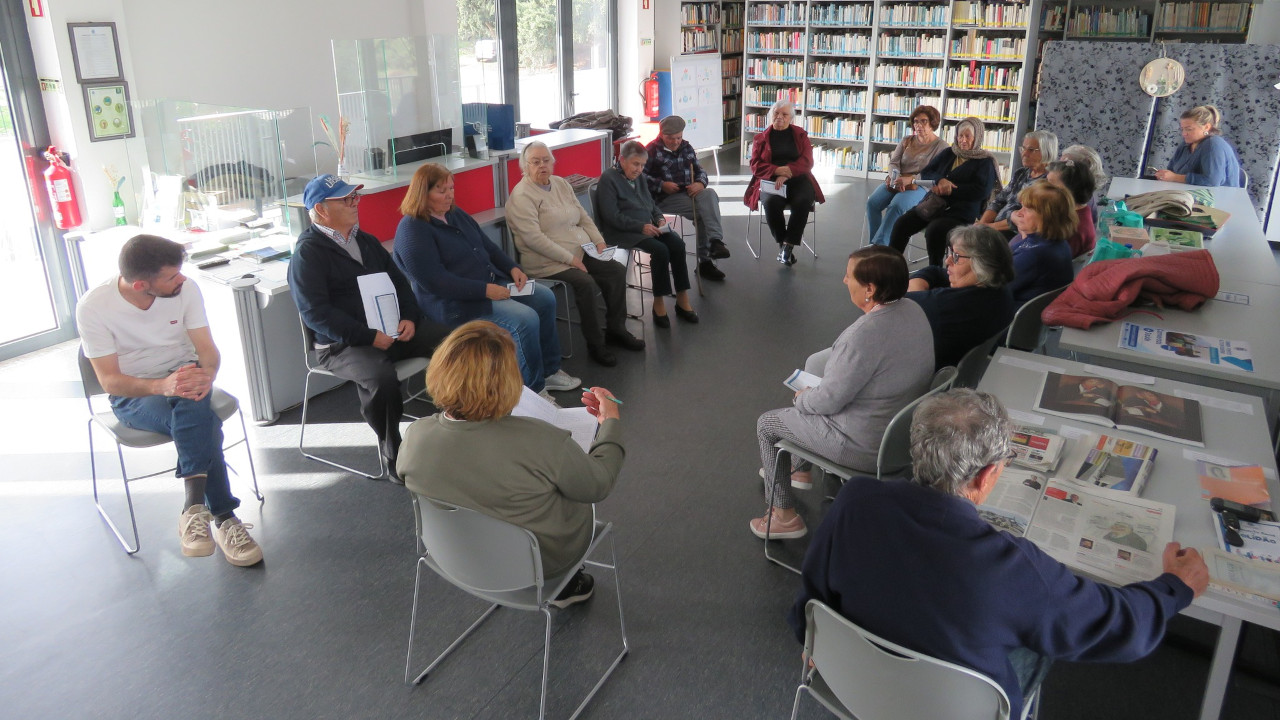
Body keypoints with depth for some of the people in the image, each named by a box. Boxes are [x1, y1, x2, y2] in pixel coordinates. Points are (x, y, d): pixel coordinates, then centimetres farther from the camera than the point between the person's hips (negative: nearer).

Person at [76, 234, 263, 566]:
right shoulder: (93, 307, -17)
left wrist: (206, 376, -35)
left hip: (183, 376, 3)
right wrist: (161, 386, -37)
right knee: (204, 425, -34)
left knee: (193, 405, -36)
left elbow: (208, 350, -10)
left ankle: (194, 508, -36)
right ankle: (223, 519, -33)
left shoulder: (185, 289, -11)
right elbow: (109, 380, -17)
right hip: (133, 394, -2)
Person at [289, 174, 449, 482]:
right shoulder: (308, 252, -5)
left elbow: (399, 281, 19)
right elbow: (315, 312, -14)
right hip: (342, 344, -7)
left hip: (392, 328, 7)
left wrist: (409, 318, -2)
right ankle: (391, 453, -17)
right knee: (380, 377, -37)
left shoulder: (366, 241, 19)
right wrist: (368, 337, -22)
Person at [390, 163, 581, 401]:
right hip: (455, 304, -9)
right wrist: (485, 290, -26)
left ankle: (549, 371, 13)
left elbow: (488, 247, 18)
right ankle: (534, 390, -8)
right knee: (525, 320, -24)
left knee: (545, 298, 1)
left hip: (492, 282, 10)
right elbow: (434, 282, -24)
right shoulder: (412, 230, -16)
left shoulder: (455, 214, 11)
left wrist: (513, 268, 0)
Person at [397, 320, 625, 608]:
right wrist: (611, 422, -3)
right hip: (543, 562, -4)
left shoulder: (415, 436, -22)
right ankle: (566, 583, 38)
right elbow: (598, 486, -18)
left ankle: (566, 582, 32)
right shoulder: (539, 442, -36)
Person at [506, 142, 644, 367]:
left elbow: (583, 217, 18)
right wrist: (569, 259, -22)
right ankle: (595, 344, -12)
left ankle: (615, 329, 10)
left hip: (581, 252, 8)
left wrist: (599, 241, 0)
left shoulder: (561, 183, 13)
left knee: (617, 271, -6)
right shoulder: (522, 196, -12)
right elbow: (533, 238, -21)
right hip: (548, 262, -8)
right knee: (587, 283, -29)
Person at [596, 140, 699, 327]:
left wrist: (660, 218, 2)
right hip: (623, 232, -7)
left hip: (648, 227, 7)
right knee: (660, 250, -29)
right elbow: (612, 216, -16)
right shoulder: (608, 179, -8)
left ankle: (682, 299, -13)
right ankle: (659, 302, -16)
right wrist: (641, 227, -23)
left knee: (677, 244, -18)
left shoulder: (639, 178, 16)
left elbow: (651, 204, 24)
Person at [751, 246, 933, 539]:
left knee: (766, 424, 10)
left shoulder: (865, 334, -34)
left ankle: (784, 516, 25)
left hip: (866, 447, -9)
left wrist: (801, 398, -2)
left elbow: (830, 400, -24)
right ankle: (801, 468, 45)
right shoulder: (913, 310, -7)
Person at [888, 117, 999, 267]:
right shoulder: (948, 153, 19)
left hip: (961, 211, -5)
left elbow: (982, 191, -10)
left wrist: (948, 190, -13)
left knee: (934, 230, -35)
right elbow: (925, 173, 14)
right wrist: (940, 180, -10)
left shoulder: (985, 161, 4)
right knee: (901, 224, -19)